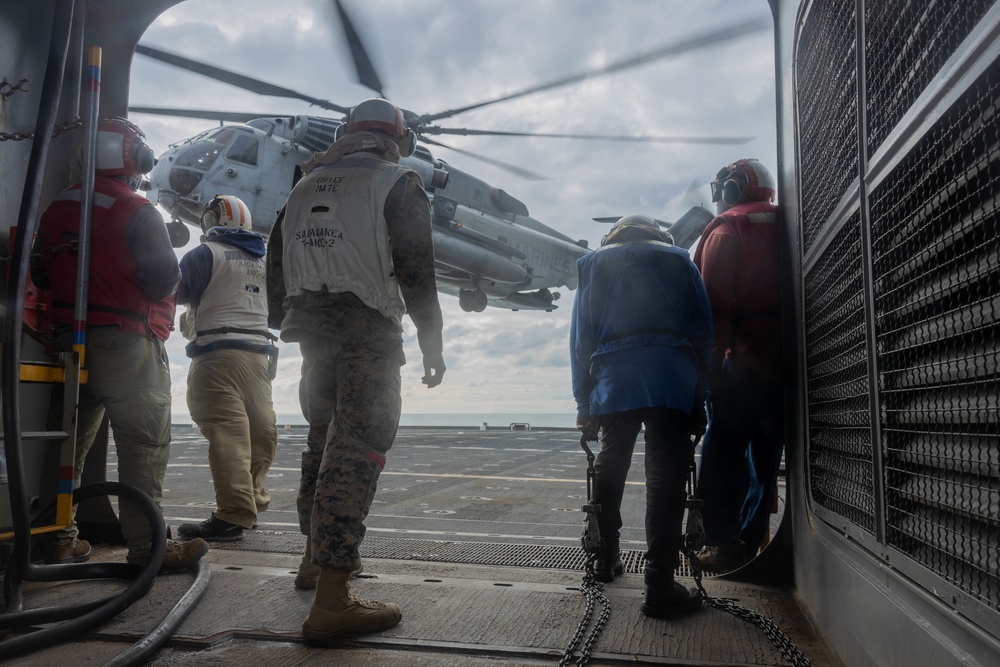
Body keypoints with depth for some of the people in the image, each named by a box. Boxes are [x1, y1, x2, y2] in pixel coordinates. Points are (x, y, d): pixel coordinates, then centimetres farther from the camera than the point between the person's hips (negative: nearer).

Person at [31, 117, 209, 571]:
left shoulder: (58, 209, 10)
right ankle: (146, 546, -2)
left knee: (71, 440, 16)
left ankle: (61, 541, 23)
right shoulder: (138, 211, -11)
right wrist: (172, 274, 5)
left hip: (70, 341, 7)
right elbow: (162, 279, -17)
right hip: (127, 343, -7)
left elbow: (40, 274, 16)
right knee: (144, 445, -3)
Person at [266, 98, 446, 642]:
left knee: (324, 440, 21)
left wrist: (288, 326, 25)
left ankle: (320, 554, 36)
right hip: (369, 334, -7)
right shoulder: (399, 184, -2)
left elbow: (277, 266, 17)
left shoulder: (305, 186, 16)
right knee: (355, 452, -11)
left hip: (312, 331, 7)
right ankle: (330, 601, -15)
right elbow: (416, 271, -10)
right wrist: (432, 345, -4)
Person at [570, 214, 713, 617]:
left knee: (609, 468, 19)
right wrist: (699, 399, 11)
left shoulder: (592, 264, 22)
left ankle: (606, 560, 28)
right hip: (672, 383, -1)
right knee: (665, 477, -3)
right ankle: (660, 587, -8)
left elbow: (580, 340, 13)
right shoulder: (678, 260, 20)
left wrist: (584, 406, 13)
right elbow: (703, 331, 11)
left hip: (612, 383, 2)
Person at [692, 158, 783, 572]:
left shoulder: (727, 230, -3)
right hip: (786, 361, 7)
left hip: (745, 357, -7)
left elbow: (715, 302, -13)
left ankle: (721, 544, -4)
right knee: (764, 455, 11)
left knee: (723, 451, -2)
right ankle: (749, 544, 18)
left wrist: (711, 362, -12)